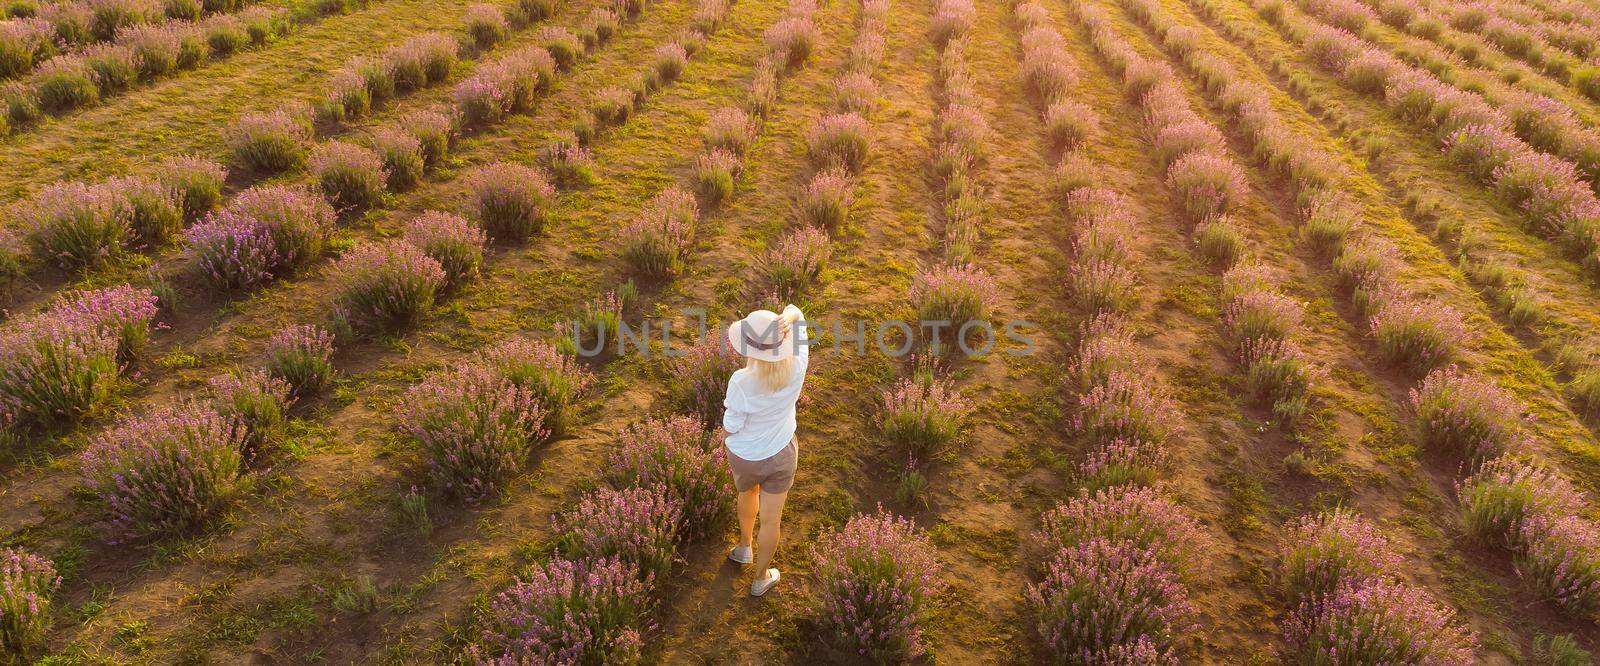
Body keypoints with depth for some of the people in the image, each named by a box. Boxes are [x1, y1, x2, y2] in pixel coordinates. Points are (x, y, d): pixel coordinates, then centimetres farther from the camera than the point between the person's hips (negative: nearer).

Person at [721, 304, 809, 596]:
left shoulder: (742, 382, -34)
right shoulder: (796, 369, -24)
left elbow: (731, 427, -20)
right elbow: (795, 312, -15)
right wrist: (789, 318, -37)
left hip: (745, 457, -1)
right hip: (781, 456, 1)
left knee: (747, 493, 35)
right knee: (770, 520, 20)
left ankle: (744, 546, 58)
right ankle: (761, 578, 42)